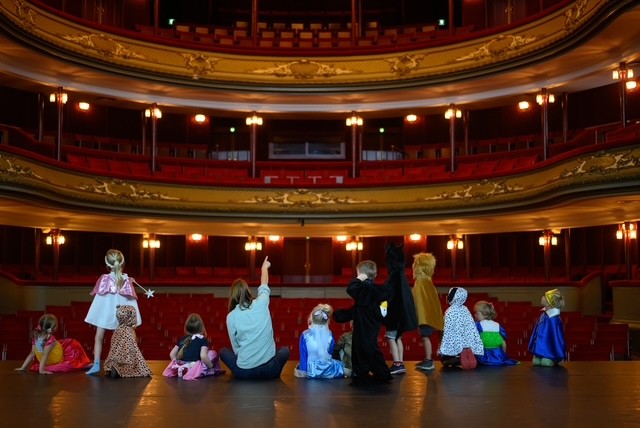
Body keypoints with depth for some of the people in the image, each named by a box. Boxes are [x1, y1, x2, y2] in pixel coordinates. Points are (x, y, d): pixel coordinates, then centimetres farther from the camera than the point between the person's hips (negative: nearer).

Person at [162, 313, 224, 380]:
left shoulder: (182, 339, 16)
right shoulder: (203, 340, 0)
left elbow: (172, 354, 14)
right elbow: (203, 356, -16)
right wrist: (211, 366, -1)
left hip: (180, 368, 6)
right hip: (193, 368, -6)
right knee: (213, 353, 10)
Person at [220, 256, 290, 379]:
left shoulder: (231, 316, -3)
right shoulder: (261, 304, 0)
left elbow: (235, 347, 3)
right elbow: (264, 287, 23)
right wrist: (264, 268, 42)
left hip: (245, 372, -1)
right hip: (268, 369, 1)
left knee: (223, 351, 27)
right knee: (285, 350, 31)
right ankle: (275, 373, 17)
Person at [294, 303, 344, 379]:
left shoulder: (305, 335, -10)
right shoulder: (329, 334, -7)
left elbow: (303, 355, -5)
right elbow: (331, 353, 6)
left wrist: (303, 372, 6)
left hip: (312, 372, 0)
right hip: (329, 371, 0)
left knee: (298, 367, 34)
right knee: (341, 365, 33)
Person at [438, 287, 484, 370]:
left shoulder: (450, 311, -11)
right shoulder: (465, 309, 8)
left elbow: (448, 331, -13)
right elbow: (472, 329, 7)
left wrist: (442, 349, -9)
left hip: (456, 345, -6)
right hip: (468, 345, 6)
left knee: (444, 358, 15)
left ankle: (459, 359, -15)